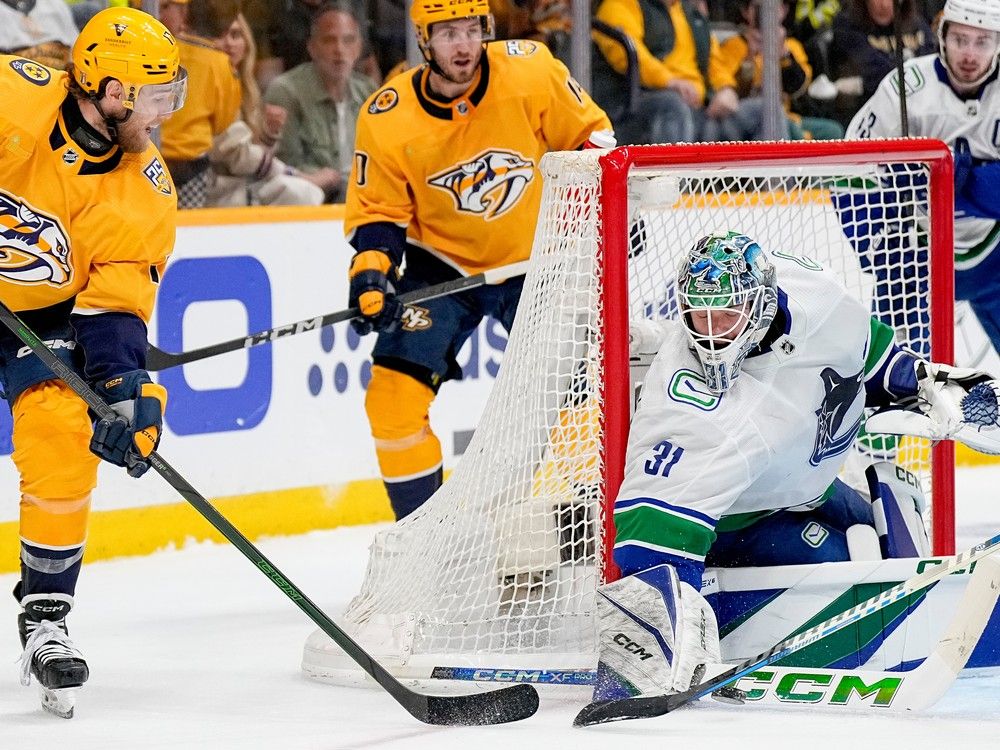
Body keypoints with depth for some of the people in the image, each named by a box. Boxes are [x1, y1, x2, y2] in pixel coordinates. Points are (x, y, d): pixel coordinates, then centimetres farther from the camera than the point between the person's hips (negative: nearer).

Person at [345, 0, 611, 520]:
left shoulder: (530, 72, -17)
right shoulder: (387, 119, -16)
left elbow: (588, 136, -1)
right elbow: (378, 210, -6)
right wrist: (370, 273, -21)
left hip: (533, 259, 0)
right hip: (441, 265, 0)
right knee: (394, 395, -13)